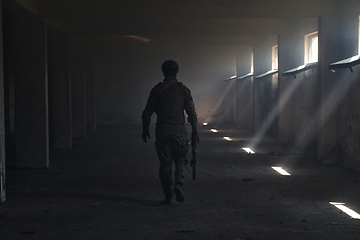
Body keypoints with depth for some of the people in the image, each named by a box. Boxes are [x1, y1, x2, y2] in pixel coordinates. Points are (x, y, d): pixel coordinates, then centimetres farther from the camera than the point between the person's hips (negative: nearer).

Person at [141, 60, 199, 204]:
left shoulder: (157, 89, 3)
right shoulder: (183, 89, 1)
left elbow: (147, 112, 4)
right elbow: (191, 113, 0)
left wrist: (145, 130, 15)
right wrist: (194, 132, 7)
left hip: (162, 131, 1)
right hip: (179, 131, 0)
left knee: (165, 163, 7)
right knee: (180, 160, 12)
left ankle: (168, 195, 5)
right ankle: (179, 185, -12)